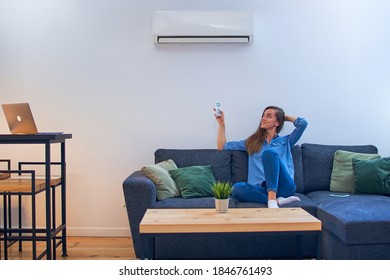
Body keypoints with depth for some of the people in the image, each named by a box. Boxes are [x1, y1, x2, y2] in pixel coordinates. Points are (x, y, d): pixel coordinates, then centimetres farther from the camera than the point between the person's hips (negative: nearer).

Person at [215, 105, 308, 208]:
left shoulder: (286, 141, 21)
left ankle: (272, 200, -40)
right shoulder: (252, 142, 26)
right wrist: (221, 123, 21)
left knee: (269, 152, -29)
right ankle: (278, 200, -32)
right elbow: (222, 146, 28)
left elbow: (303, 123, 7)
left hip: (284, 186, -2)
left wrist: (285, 117, 23)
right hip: (263, 189, 2)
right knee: (236, 188, -31)